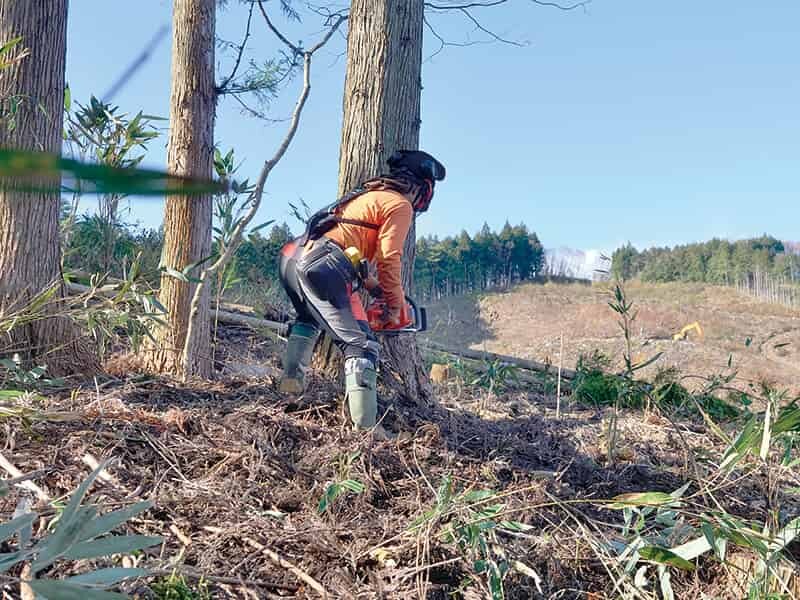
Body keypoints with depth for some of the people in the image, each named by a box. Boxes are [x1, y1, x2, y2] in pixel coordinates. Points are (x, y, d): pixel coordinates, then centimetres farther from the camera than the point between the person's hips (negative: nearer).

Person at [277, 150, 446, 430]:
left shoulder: (367, 194, 31)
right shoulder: (400, 205, 5)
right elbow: (388, 259, -4)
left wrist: (373, 286, 30)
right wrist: (395, 306, 6)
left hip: (290, 257, 9)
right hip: (322, 266, -9)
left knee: (309, 319, 36)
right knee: (362, 346, -6)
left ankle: (291, 381, 27)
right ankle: (365, 428, -13)